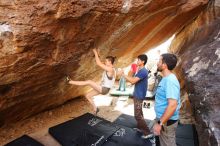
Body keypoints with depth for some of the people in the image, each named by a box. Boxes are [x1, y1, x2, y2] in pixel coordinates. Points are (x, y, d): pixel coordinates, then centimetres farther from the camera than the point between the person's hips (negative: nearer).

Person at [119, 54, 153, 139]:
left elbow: (133, 81, -28)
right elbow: (134, 80, 15)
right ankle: (140, 128, 34)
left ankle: (147, 133, 3)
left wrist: (123, 75, -20)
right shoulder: (141, 71, 11)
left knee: (137, 115, -5)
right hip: (137, 95, 10)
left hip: (139, 96, -10)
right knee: (139, 113, 20)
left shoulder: (143, 71, -22)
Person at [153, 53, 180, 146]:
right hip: (163, 119, 9)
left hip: (167, 121, -9)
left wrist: (160, 123, -26)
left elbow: (172, 105, -31)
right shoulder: (166, 79, 6)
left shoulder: (170, 81, -25)